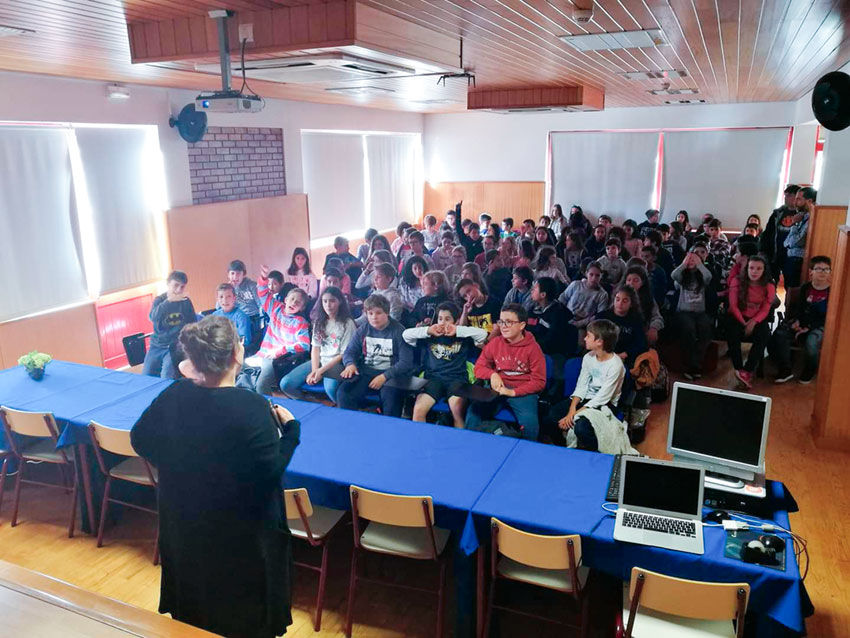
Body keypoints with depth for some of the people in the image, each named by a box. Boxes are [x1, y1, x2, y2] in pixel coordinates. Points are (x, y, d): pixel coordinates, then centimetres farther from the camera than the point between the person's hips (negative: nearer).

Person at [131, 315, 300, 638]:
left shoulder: (173, 395, -13)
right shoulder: (251, 408, -30)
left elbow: (140, 439, 1)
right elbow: (271, 471, -25)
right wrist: (290, 427, -12)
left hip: (183, 524, 6)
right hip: (240, 533, -5)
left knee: (193, 597, 30)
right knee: (246, 611, 19)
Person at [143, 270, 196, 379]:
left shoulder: (186, 302, 1)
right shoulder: (159, 300, -1)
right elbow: (153, 317, -21)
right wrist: (169, 301, -32)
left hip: (176, 346, -2)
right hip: (157, 345, 2)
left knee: (167, 379, -20)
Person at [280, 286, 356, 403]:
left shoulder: (347, 323, -7)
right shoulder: (319, 321, 11)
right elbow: (315, 347, 6)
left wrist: (321, 370, -15)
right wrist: (314, 370, -11)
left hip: (337, 364, -6)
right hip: (319, 361, 6)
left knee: (330, 388, -39)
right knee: (285, 384, -12)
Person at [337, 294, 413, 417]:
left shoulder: (398, 331, -4)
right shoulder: (363, 330, 10)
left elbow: (406, 362, -10)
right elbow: (349, 351, 13)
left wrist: (385, 376, -22)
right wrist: (350, 364, -11)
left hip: (390, 374, -4)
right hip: (365, 372, 4)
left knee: (389, 396, -35)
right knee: (343, 393, -23)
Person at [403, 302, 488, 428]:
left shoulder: (464, 337, 10)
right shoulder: (430, 337, 13)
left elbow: (483, 334, -7)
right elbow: (406, 334, 5)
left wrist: (457, 331, -10)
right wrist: (428, 331, -7)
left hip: (457, 379, -2)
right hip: (433, 378, 2)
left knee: (457, 410, -32)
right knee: (418, 410, -24)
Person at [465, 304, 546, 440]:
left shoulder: (533, 347, -6)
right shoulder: (495, 342, 4)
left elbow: (539, 382, -6)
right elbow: (479, 367, 11)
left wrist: (513, 392, -16)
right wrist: (492, 374, -11)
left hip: (523, 391, -3)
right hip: (497, 389, 3)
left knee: (530, 423, -31)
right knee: (473, 412, -24)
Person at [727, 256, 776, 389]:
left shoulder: (769, 287, -2)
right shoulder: (737, 281, -6)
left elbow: (765, 310, -4)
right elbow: (733, 305, -7)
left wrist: (753, 322, -22)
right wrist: (743, 322, -17)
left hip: (757, 319, 1)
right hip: (738, 317, -1)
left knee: (763, 336, -30)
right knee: (732, 333, -33)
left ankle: (747, 371, -23)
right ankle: (739, 369, -21)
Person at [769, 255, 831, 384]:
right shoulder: (805, 288, 9)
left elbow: (828, 317, -7)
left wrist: (809, 327, -17)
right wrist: (795, 320, -8)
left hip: (819, 326, -4)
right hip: (801, 323, 4)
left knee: (811, 342, -36)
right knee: (779, 335, -25)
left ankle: (810, 370, -5)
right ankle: (785, 370, -13)